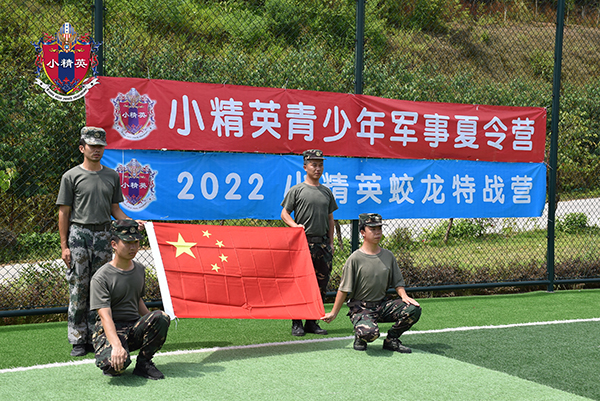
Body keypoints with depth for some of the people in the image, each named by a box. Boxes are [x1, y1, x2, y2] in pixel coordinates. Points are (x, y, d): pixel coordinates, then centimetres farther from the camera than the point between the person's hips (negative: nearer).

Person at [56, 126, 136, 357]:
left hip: (104, 235, 4)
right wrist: (64, 246, -7)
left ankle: (96, 338, 14)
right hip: (79, 235, -3)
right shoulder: (72, 176, 0)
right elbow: (64, 212, -1)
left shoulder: (112, 176, 12)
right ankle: (78, 340, 4)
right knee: (78, 289, -2)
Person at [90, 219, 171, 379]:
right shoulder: (101, 278, -12)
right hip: (111, 330, -5)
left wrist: (153, 323, 17)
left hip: (135, 328, 6)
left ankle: (143, 363, -7)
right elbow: (105, 316, -22)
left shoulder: (139, 270, 12)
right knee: (116, 361, -36)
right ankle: (111, 365, 3)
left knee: (161, 317, -26)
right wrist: (116, 345, -37)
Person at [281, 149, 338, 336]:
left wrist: (331, 242, 13)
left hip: (323, 243, 5)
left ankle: (312, 321, 15)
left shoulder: (327, 192, 16)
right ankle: (297, 323, 3)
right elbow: (284, 213, 2)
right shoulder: (297, 190, 2)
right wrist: (295, 225, -18)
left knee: (321, 284, 6)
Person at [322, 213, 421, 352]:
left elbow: (397, 282, 12)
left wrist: (404, 295, -9)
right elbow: (344, 289, -6)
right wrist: (333, 313, -5)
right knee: (370, 332, -35)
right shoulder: (355, 259, -9)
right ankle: (360, 336, 5)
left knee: (414, 309, -18)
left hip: (382, 305, 5)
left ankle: (391, 340, 5)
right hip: (361, 308, -5)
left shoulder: (388, 256, 7)